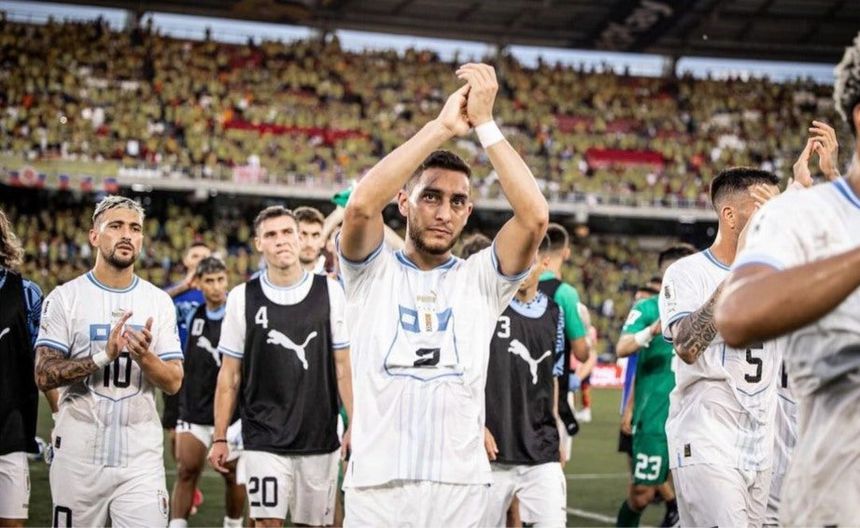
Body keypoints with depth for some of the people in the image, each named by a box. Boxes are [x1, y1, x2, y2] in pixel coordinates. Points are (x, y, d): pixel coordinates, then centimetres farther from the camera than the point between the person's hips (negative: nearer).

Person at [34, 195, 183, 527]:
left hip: (141, 457, 2)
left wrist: (143, 356, -16)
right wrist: (104, 356, -19)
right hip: (79, 454, -1)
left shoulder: (159, 302, 7)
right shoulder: (65, 298, -1)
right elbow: (44, 376, -8)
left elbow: (174, 383, 4)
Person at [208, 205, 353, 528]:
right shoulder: (243, 298, 2)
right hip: (263, 438, -1)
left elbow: (343, 367, 5)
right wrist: (220, 437, 2)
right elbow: (230, 375, 6)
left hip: (320, 438, 1)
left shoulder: (330, 292, 2)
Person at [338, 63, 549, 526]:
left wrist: (484, 124, -9)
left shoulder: (481, 279, 7)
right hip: (376, 487, -1)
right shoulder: (372, 273, 4)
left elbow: (535, 217, -10)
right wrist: (443, 127, -14)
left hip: (460, 488, 1)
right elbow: (361, 205, -16)